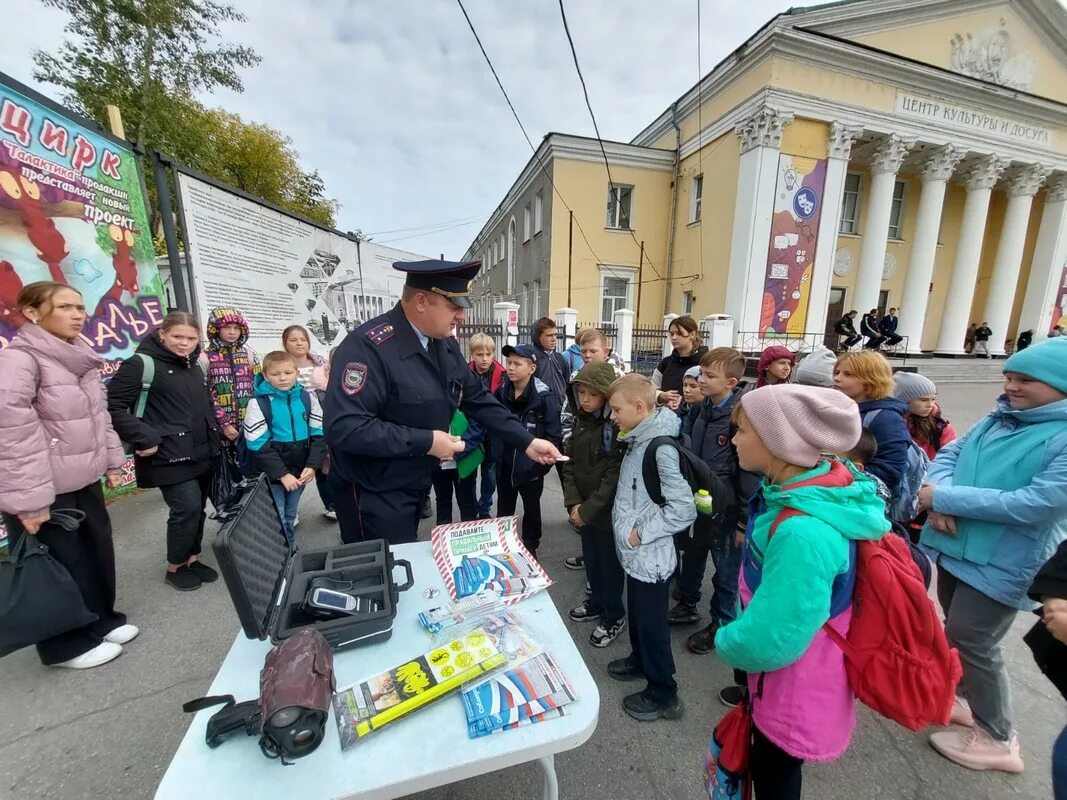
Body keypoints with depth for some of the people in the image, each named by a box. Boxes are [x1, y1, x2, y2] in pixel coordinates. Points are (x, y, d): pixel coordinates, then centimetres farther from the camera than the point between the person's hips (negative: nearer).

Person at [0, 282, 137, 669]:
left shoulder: (81, 359, 8)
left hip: (84, 481, 7)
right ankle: (69, 645, 26)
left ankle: (103, 620, 36)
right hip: (46, 492, -7)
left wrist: (112, 461, 15)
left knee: (97, 553, 17)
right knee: (59, 568, 7)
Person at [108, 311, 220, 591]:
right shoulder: (142, 364, -11)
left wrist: (213, 434, 13)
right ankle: (175, 568, 15)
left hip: (201, 453, 7)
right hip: (170, 457, -7)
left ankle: (192, 559, 29)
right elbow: (112, 406, -17)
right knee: (187, 509, -6)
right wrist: (144, 439, -20)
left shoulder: (195, 366, 13)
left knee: (197, 509, 13)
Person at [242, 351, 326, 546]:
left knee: (290, 517, 18)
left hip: (300, 471, 3)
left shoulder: (308, 397, -1)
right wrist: (282, 474, -14)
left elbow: (319, 434, 0)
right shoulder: (258, 404, -10)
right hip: (272, 475, -3)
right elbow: (259, 446, -11)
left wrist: (312, 465, -9)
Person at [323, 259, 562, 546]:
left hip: (415, 486, 8)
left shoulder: (446, 346, 0)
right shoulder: (369, 346, -26)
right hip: (374, 495, -8)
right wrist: (425, 442, -27)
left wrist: (527, 442, -1)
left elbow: (478, 400, 6)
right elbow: (343, 427, -32)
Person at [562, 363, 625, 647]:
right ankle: (596, 602, 44)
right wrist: (573, 503, -9)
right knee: (590, 558, 22)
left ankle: (614, 615, 33)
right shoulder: (580, 421, 2)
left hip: (608, 510, -6)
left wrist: (588, 509, -17)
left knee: (610, 562, 11)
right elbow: (569, 463, 2)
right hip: (583, 508, 6)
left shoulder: (618, 427, -19)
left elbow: (615, 476, -20)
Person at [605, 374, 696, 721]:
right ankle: (639, 661, 49)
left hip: (650, 557, -9)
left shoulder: (661, 449, -25)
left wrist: (641, 532, -20)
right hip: (636, 555, 9)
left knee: (652, 624, 11)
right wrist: (629, 529, 8)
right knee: (637, 617, 27)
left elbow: (683, 509, -28)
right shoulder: (638, 441, 3)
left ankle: (663, 694, 32)